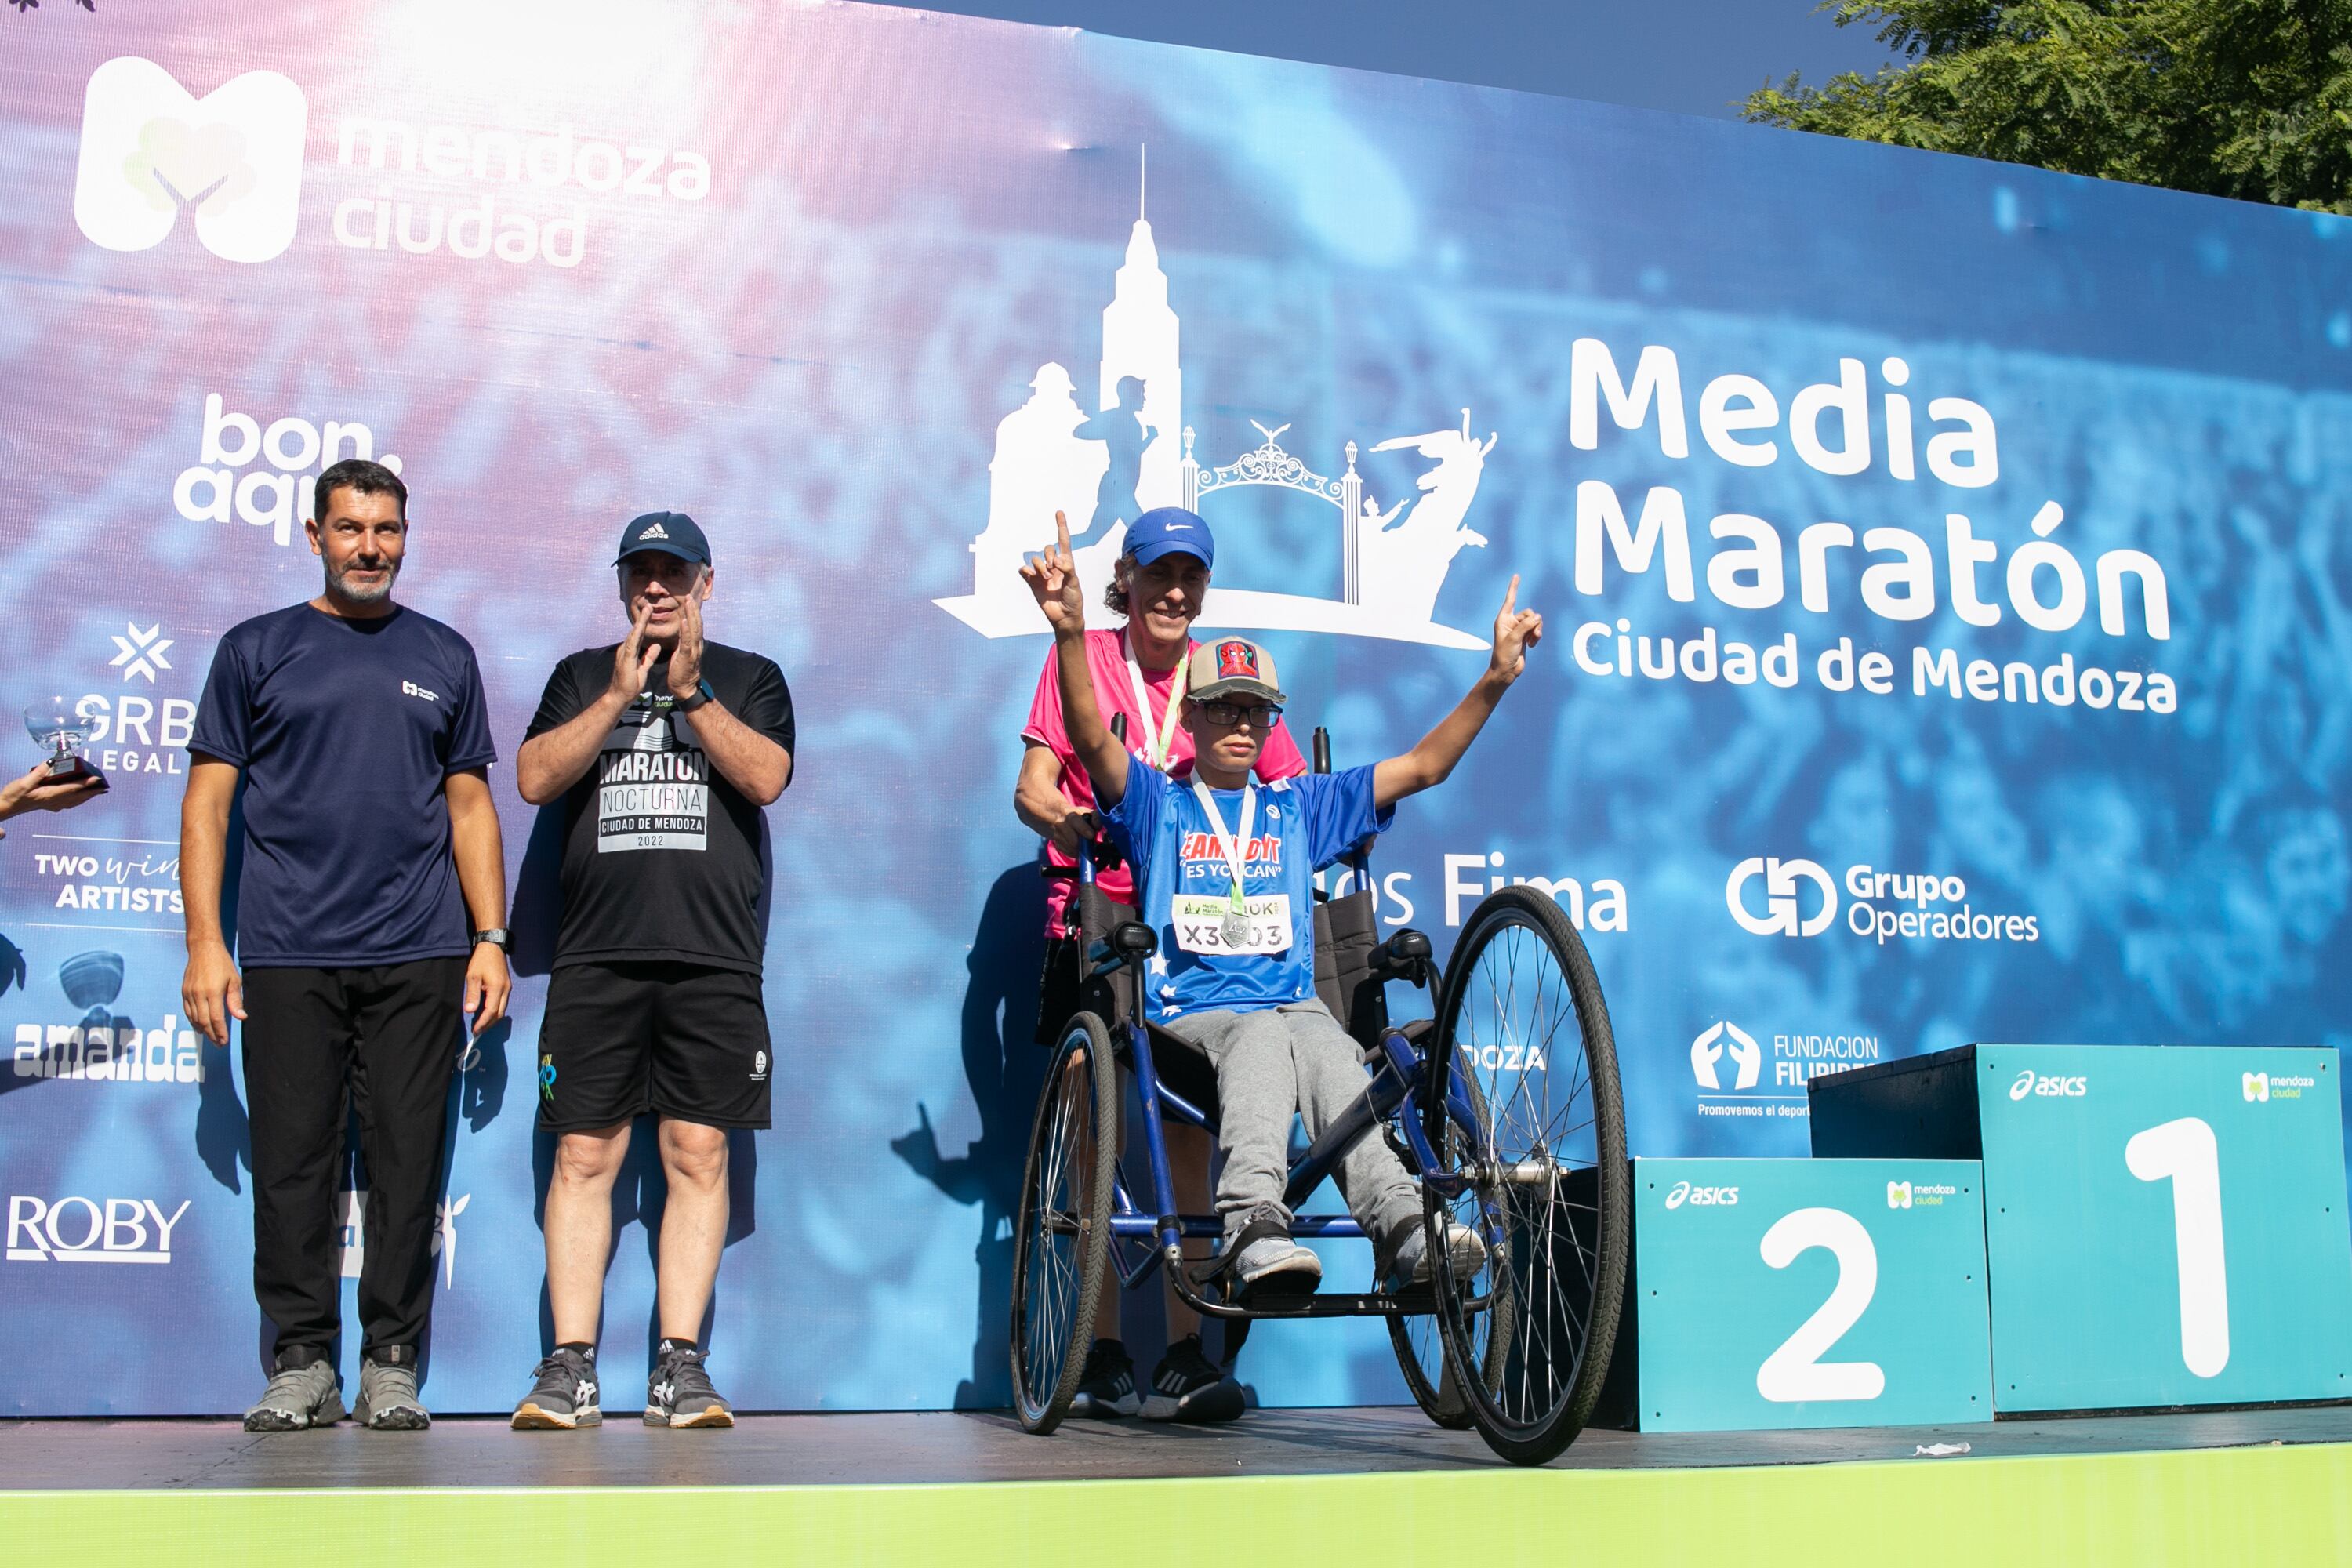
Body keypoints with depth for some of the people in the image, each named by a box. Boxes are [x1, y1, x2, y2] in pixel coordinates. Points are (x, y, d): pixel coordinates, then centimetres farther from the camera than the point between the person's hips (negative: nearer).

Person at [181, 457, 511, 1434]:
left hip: (418, 955, 1)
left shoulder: (443, 656, 14)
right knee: (292, 1159, 0)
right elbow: (208, 799, 7)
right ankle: (301, 1363, 10)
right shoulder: (257, 649, 10)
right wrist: (204, 942, -2)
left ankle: (392, 1364, 9)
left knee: (407, 1160, 0)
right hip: (287, 952, -1)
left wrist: (490, 936, 5)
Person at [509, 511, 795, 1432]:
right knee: (584, 1156, -2)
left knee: (698, 1155, -3)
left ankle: (680, 1366, 1)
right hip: (596, 955, 1)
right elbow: (534, 779, 3)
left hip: (714, 958, -1)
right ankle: (570, 1369, 2)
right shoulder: (583, 676, 18)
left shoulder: (750, 678, 15)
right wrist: (621, 693, -5)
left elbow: (766, 777, -2)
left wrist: (692, 692, -9)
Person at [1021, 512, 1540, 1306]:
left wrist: (1496, 678, 5)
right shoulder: (1158, 803, 14)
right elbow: (1093, 740, -6)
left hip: (1295, 1006, 2)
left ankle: (1402, 1228, -56)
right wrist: (1071, 634, -23)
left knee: (1328, 1053, -34)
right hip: (1192, 1017, -2)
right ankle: (1253, 1225, -57)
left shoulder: (1299, 806, 22)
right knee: (1263, 1035, -37)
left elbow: (1423, 765, 17)